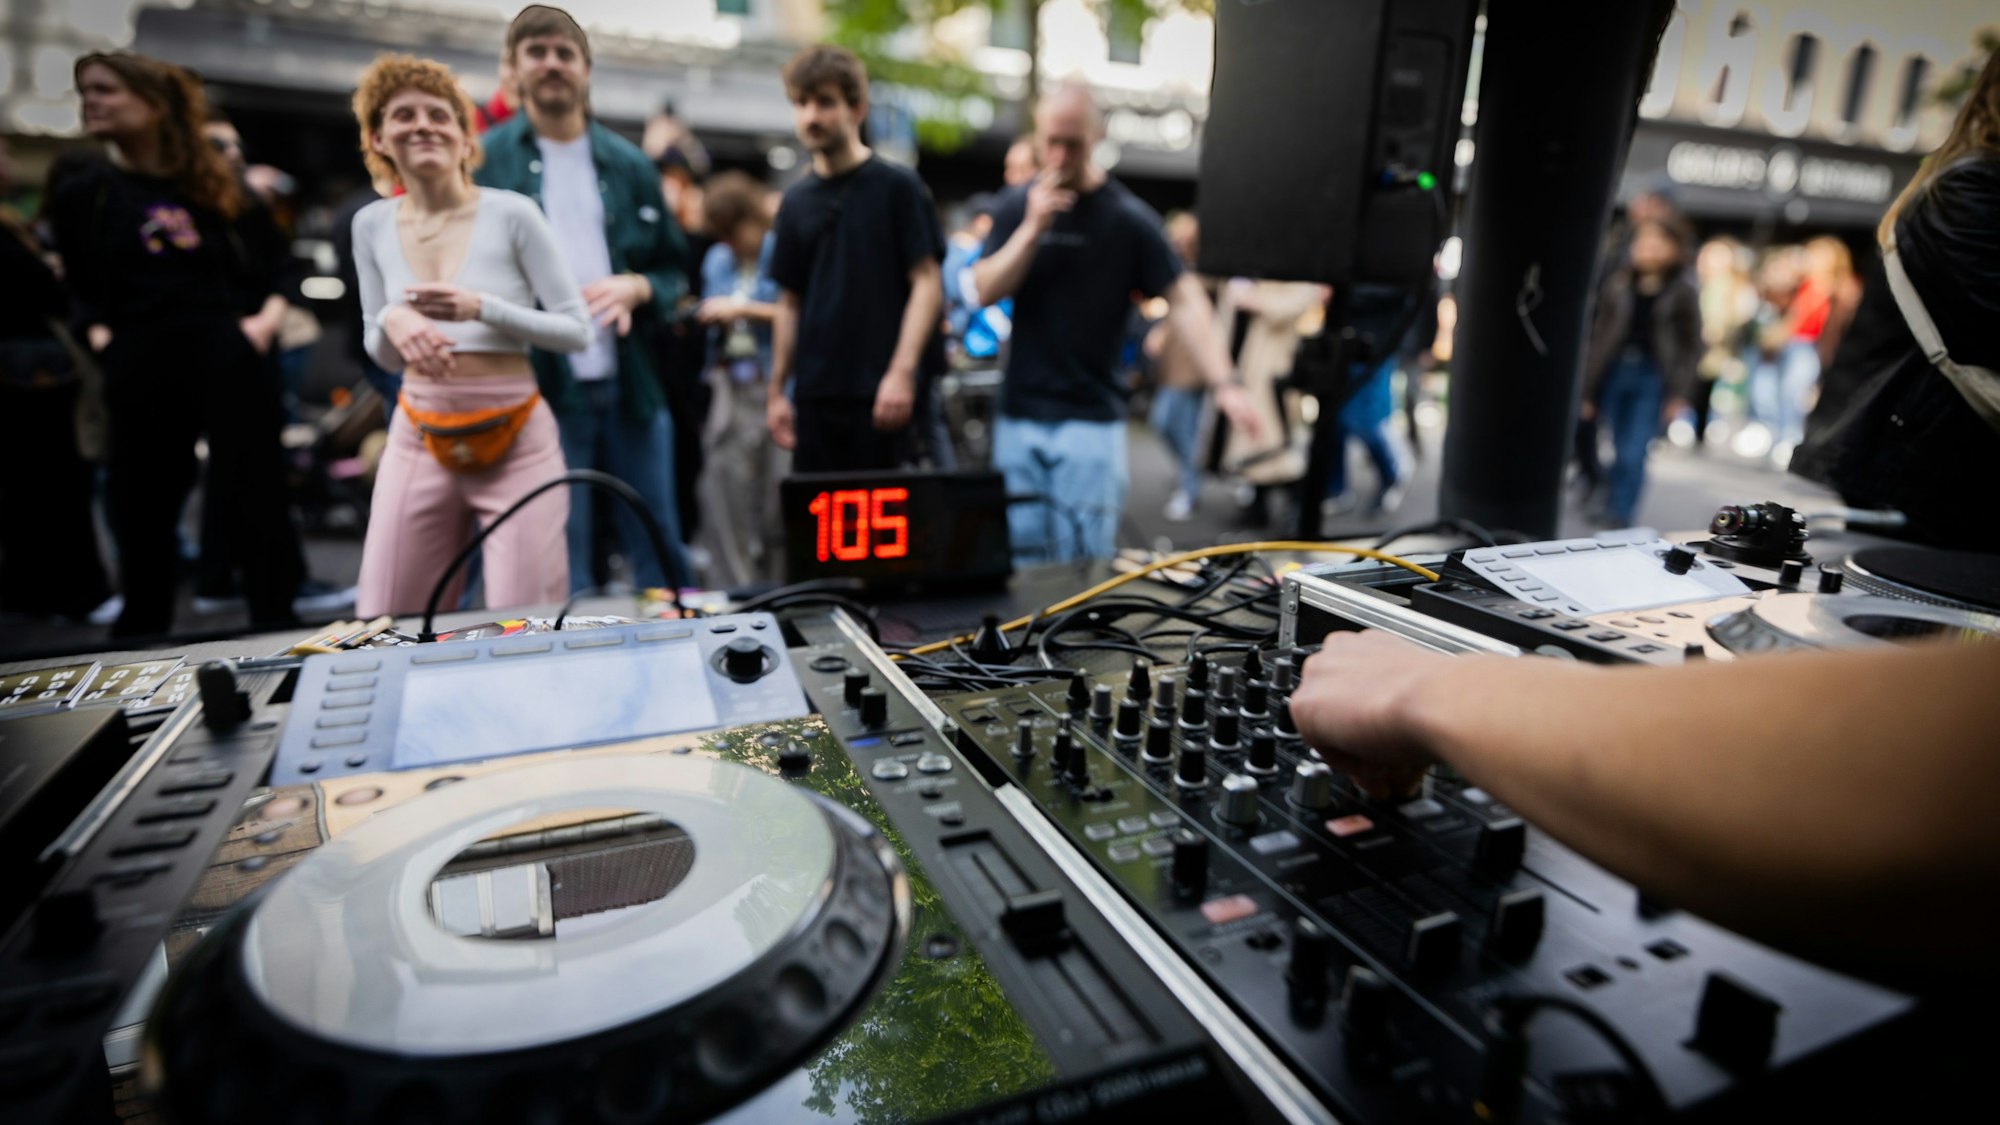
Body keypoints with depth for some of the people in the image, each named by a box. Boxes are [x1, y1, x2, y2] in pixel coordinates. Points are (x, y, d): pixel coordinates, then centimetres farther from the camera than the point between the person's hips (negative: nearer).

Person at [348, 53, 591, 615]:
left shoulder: (512, 213, -5)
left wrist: (482, 308, -18)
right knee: (383, 628, 7)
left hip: (515, 438, -4)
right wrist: (392, 321, -9)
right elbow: (383, 355, 13)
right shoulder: (372, 224, 7)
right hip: (418, 439, 4)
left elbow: (578, 331, -6)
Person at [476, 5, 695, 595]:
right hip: (541, 391, -2)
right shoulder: (484, 160, 4)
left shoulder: (628, 163, 12)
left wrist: (636, 288, -6)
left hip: (632, 386, 3)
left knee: (661, 551, 10)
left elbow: (674, 268, 14)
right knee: (560, 569, 3)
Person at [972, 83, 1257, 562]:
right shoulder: (1017, 206, 8)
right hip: (1019, 415, 3)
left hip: (1091, 419, -3)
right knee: (1019, 554, 7)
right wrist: (1034, 227, -15)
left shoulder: (1127, 217, -3)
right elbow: (985, 290, -1)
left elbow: (1183, 299, -7)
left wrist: (1223, 383, -18)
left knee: (1083, 563, -3)